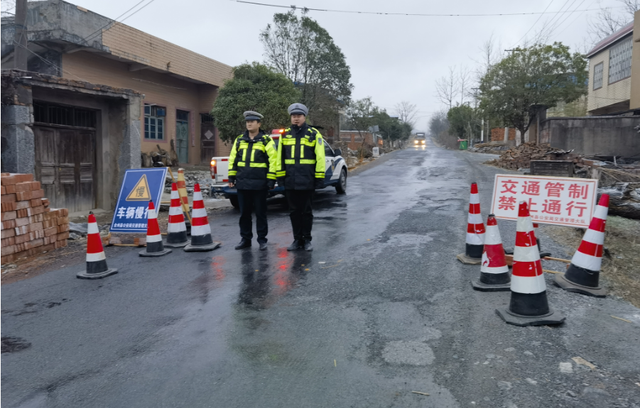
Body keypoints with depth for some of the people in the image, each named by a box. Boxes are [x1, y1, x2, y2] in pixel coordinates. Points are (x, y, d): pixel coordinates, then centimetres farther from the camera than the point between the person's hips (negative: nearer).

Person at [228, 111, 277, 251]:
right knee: (244, 212, 10)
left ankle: (262, 239, 15)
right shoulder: (239, 140, 12)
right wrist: (231, 176, 11)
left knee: (260, 212, 4)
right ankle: (245, 239, 21)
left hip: (259, 184, -4)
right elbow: (233, 159, 16)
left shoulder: (266, 141, -1)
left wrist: (271, 180, -10)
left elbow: (273, 161, -5)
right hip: (242, 183, 4)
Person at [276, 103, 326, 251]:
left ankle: (307, 240, 16)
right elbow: (280, 157, 10)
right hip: (290, 181, 3)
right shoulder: (285, 134, 9)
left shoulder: (314, 134, 1)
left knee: (306, 211, 5)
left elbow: (319, 157, -3)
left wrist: (319, 178, -8)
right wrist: (280, 176, 4)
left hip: (307, 181, -3)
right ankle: (297, 240, 19)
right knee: (294, 211, 9)